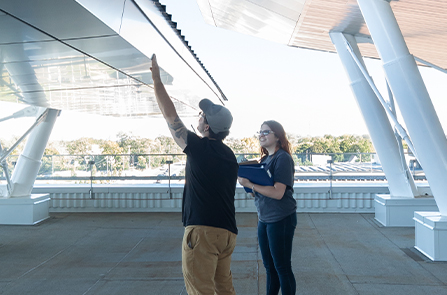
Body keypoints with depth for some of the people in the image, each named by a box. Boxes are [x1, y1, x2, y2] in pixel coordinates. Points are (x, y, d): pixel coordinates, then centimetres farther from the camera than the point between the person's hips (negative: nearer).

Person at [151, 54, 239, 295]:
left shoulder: (199, 147, -12)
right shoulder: (229, 155, 10)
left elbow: (169, 114, -5)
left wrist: (156, 79, 4)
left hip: (202, 230, -8)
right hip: (227, 231, 8)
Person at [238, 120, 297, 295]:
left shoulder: (283, 158, -15)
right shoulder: (265, 158, 10)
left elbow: (278, 192, -23)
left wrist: (249, 184, -23)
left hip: (281, 219, -8)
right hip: (264, 219, 8)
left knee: (282, 267, 5)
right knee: (269, 266, 19)